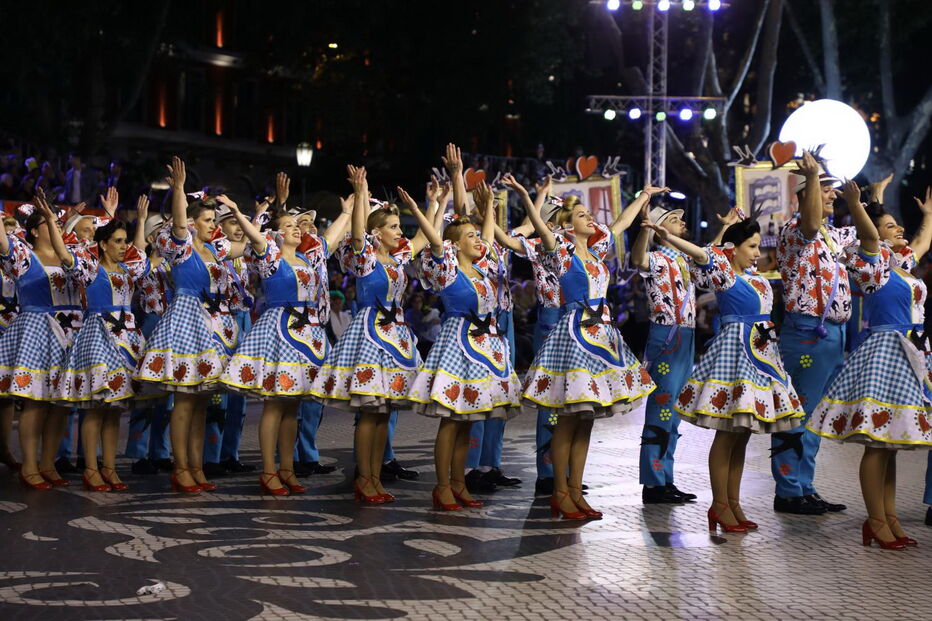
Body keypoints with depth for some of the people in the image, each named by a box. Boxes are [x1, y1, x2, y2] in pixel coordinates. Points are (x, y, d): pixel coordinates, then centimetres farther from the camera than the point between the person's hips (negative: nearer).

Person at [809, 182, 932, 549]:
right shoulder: (874, 262, -6)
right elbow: (867, 234, -27)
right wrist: (854, 203, -42)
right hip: (885, 351, -9)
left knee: (891, 443, 10)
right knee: (878, 443, -7)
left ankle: (890, 517, 14)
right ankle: (876, 522, -4)